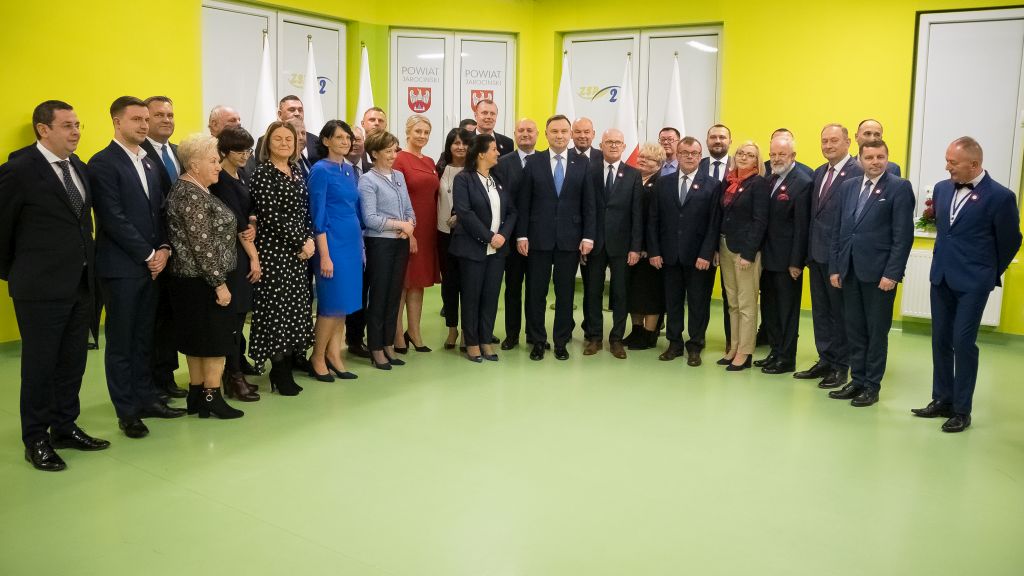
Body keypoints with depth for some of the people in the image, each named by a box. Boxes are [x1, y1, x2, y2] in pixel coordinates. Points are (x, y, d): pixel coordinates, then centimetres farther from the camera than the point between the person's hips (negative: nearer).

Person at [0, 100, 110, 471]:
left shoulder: (79, 167, 9)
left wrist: (89, 267, 13)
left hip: (81, 284, 6)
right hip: (42, 287, -6)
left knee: (72, 362, 15)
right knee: (40, 365, 5)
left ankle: (66, 427, 29)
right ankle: (36, 440, 18)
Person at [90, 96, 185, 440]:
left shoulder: (150, 164, 14)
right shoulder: (103, 163, -9)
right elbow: (113, 218, -15)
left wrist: (163, 249, -1)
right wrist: (148, 255, -13)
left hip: (151, 264, 7)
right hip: (121, 266, -7)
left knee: (143, 338, 14)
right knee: (120, 341, 3)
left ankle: (145, 399, 23)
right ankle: (127, 411, 11)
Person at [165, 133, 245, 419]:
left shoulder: (189, 190, 13)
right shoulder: (192, 196, -18)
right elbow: (203, 245, -21)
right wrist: (219, 283, -19)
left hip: (192, 279, 10)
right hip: (203, 281, -10)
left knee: (197, 340, 14)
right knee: (215, 339, -2)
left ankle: (197, 396, 22)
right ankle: (211, 399, 6)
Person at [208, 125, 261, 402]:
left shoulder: (243, 177, 13)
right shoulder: (220, 180, -12)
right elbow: (236, 220, -14)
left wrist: (252, 225, -8)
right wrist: (254, 257, -12)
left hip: (244, 250, 8)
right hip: (231, 252, -8)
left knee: (239, 312, 11)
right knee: (233, 313, -4)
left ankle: (236, 372, 19)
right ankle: (233, 379, 4)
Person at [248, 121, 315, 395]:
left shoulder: (296, 171, 13)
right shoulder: (263, 173, -9)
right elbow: (271, 216, -16)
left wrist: (308, 239, -3)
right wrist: (300, 243, -13)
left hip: (299, 250, 7)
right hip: (274, 251, -7)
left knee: (296, 306, 8)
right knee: (277, 307, -3)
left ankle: (287, 363, 17)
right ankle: (279, 371, 6)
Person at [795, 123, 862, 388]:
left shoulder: (858, 173, -12)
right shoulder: (819, 173, 14)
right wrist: (809, 249, 10)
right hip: (817, 252, 8)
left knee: (840, 311, 3)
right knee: (820, 310, 14)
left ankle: (841, 366, 15)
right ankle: (825, 360, 25)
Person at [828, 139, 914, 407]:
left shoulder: (899, 188, -5)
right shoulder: (847, 187, 11)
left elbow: (903, 236, -10)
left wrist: (892, 274, -15)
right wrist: (834, 267, 8)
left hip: (879, 273, -5)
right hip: (849, 271, 5)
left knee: (877, 332, 5)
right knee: (854, 330, 11)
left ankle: (872, 385, 16)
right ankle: (857, 381, 21)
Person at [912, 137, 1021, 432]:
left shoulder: (1000, 196, -12)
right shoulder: (942, 188, 5)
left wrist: (990, 273, 9)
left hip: (973, 282, -6)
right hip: (941, 277, 6)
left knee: (963, 342, -4)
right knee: (940, 341, 11)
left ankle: (962, 410, 8)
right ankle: (942, 400, 23)